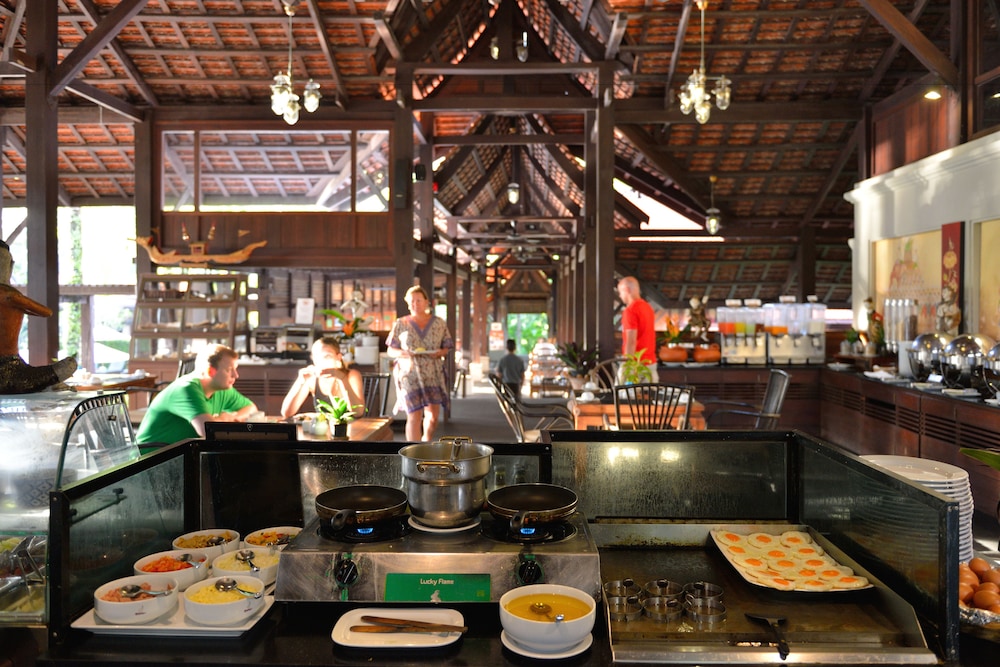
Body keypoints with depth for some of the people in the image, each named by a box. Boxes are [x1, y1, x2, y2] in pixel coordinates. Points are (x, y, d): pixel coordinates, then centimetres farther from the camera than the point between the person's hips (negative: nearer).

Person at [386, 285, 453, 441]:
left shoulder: (439, 323, 7)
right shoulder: (400, 324, 3)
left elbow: (447, 347, 10)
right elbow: (390, 350, 5)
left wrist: (439, 353, -13)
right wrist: (403, 353, -16)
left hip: (433, 376, 2)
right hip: (410, 375, -2)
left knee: (433, 416, 4)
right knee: (414, 416, -7)